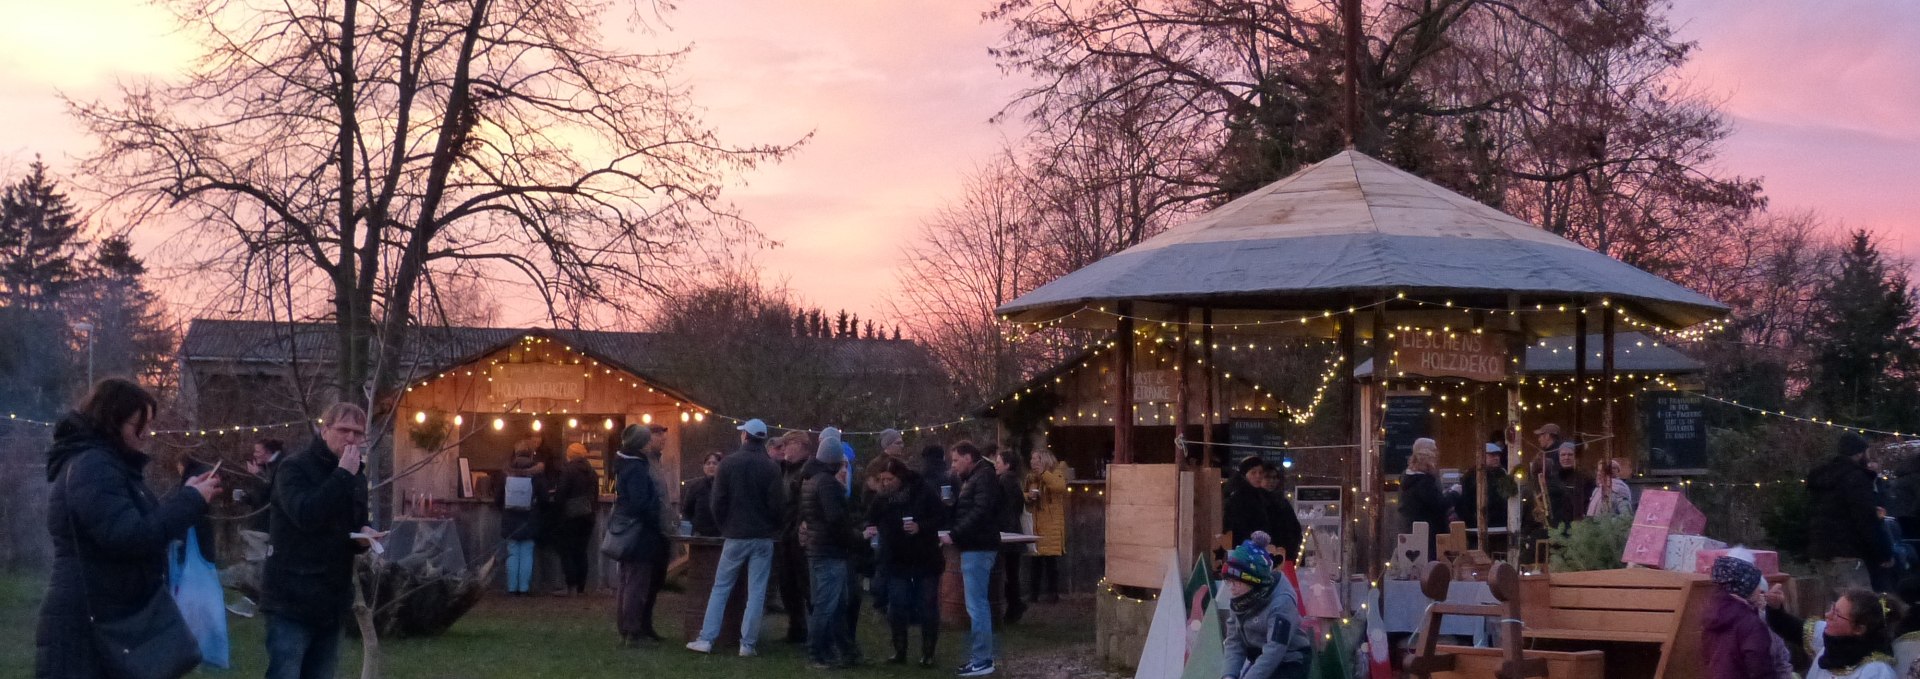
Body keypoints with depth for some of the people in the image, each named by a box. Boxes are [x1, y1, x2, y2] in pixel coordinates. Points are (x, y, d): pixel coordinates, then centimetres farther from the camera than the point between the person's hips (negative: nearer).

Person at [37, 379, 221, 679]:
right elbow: (130, 536, -26)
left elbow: (142, 521, 24)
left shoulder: (105, 463, 17)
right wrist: (191, 500, -18)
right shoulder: (91, 467, -17)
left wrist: (187, 496, 9)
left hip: (107, 621, 11)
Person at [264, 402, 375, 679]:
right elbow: (305, 515, -25)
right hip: (292, 603, -7)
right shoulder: (294, 469, -7)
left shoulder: (356, 477, 15)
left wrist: (362, 537, 4)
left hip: (332, 604, 7)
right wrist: (342, 475, -21)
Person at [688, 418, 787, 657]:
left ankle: (706, 639, 5)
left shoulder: (728, 463, -4)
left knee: (720, 588, 9)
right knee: (756, 592, 3)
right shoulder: (771, 467, -6)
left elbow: (717, 501, -3)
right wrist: (773, 528, 10)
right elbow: (778, 504, -7)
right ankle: (748, 644, 1)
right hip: (763, 537, 0)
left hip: (735, 536, 1)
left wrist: (725, 526, 12)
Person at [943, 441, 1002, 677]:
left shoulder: (984, 477, -13)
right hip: (974, 547, 11)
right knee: (978, 605, 13)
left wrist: (954, 535, -22)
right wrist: (951, 504, 3)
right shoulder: (972, 478, 19)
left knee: (976, 606, -9)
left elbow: (979, 513, -23)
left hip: (978, 548, -11)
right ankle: (980, 656, 19)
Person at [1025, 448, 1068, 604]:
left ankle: (1053, 593, -1)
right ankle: (1034, 593, 12)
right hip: (1035, 525, 5)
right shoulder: (1031, 477, 15)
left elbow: (1061, 486, -25)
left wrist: (1044, 473, -20)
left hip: (1052, 525, -5)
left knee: (1051, 559, -6)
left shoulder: (1056, 474, -2)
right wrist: (1028, 496, 0)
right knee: (1036, 560, 6)